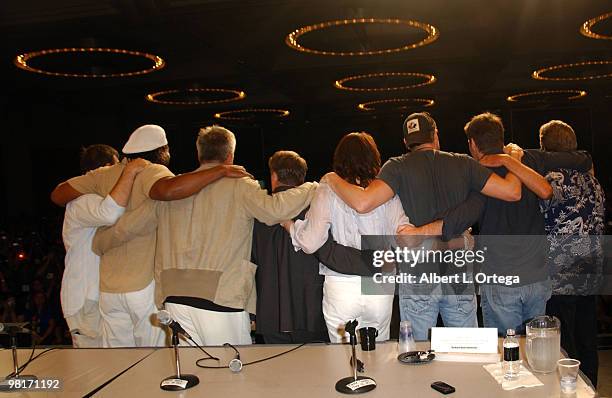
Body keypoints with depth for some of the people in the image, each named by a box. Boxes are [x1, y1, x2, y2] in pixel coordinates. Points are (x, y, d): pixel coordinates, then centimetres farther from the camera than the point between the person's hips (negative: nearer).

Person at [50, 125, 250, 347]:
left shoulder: (104, 175, 8)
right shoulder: (152, 171, -10)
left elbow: (58, 195, 12)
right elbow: (168, 190, -34)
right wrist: (221, 171, -28)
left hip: (108, 289, 6)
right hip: (147, 286, -6)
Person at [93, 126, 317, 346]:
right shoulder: (238, 185, -2)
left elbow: (126, 227, 16)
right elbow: (275, 209, -16)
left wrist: (98, 245, 35)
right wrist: (312, 188, -1)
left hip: (175, 298, 5)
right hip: (221, 299, -4)